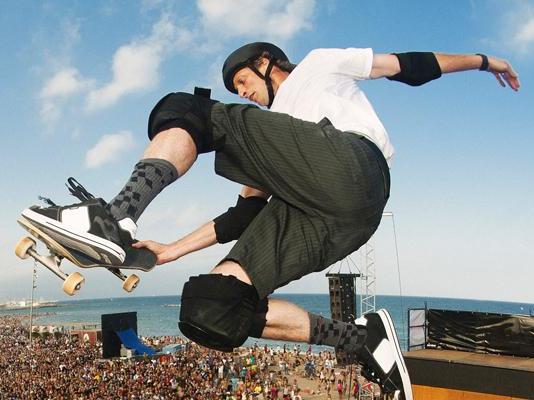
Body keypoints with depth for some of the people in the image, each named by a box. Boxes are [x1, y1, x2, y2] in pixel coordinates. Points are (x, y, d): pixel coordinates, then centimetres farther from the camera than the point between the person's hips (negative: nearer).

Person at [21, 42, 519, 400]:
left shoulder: (319, 65, 29)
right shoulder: (266, 130, 39)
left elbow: (408, 66, 29)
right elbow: (243, 214, 29)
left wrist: (482, 60, 28)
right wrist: (169, 251, 22)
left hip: (348, 169, -6)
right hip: (319, 218, 7)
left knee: (188, 111, -8)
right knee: (207, 308, -9)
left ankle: (114, 220, -26)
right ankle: (361, 339, -4)